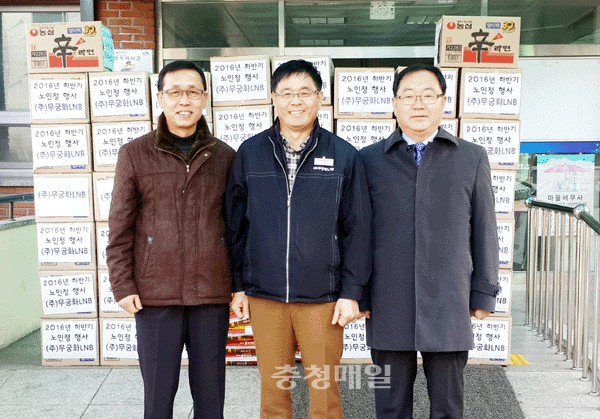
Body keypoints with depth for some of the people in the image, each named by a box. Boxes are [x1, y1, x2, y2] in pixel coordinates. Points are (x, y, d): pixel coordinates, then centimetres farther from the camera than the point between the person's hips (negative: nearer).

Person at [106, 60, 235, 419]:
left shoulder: (225, 156, 5)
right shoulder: (135, 154, 1)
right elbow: (120, 228, 1)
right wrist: (123, 285, -3)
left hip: (213, 293, 1)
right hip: (154, 294, -1)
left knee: (210, 390, 12)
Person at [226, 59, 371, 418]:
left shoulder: (344, 155, -3)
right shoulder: (250, 153, 1)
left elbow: (357, 230, -1)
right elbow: (236, 224, 6)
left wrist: (351, 292, -4)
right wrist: (237, 285, 5)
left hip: (323, 297, -1)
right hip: (263, 296, 2)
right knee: (273, 390, 14)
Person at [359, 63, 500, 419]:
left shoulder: (473, 158, 7)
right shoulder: (370, 159, 4)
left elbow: (483, 231, 7)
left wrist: (483, 293, 5)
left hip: (449, 306, 1)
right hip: (388, 307, 0)